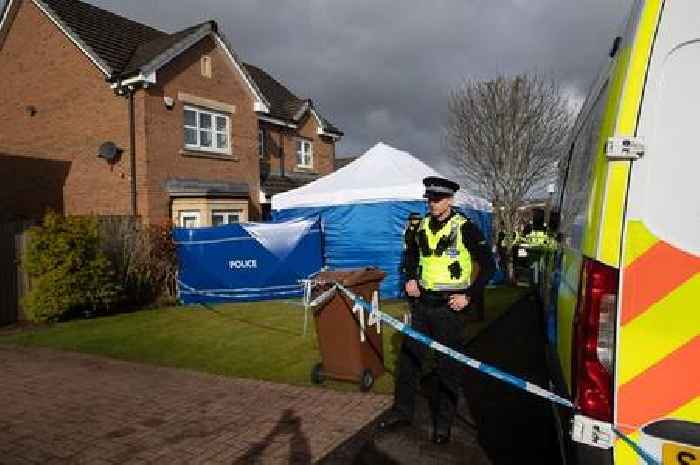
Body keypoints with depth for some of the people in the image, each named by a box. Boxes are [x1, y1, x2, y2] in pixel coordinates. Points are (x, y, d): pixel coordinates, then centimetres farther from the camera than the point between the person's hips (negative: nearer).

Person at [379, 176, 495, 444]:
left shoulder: (464, 228, -11)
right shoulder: (422, 226, 7)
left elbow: (488, 266, -10)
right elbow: (411, 253, 25)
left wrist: (469, 296, -13)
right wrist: (411, 278, 9)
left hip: (449, 306, -5)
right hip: (422, 302, 6)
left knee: (448, 366, 5)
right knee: (408, 357, 12)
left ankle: (444, 421, 22)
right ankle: (402, 411, 28)